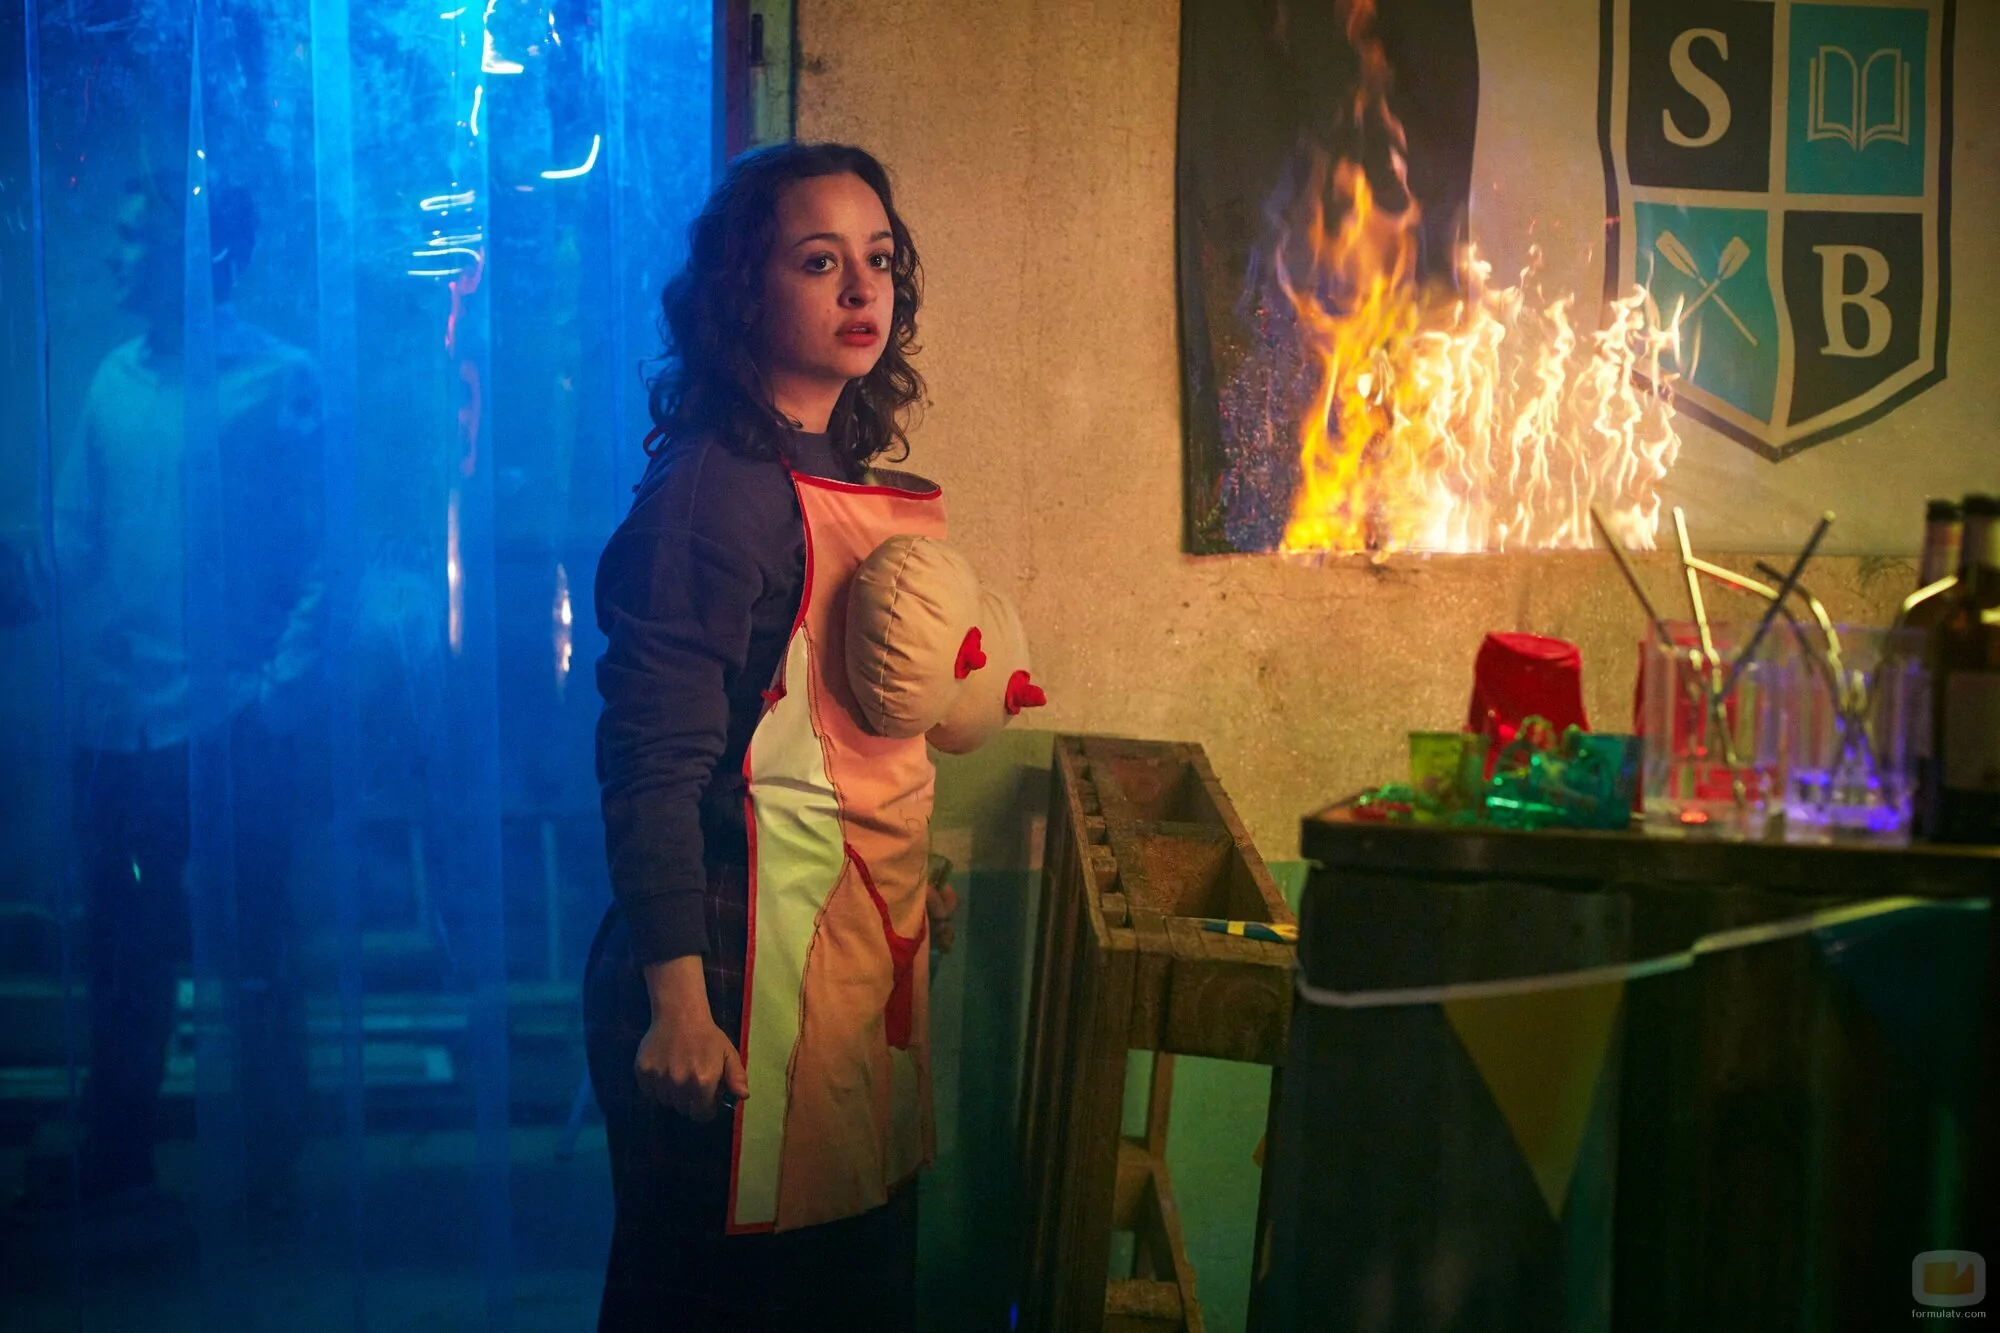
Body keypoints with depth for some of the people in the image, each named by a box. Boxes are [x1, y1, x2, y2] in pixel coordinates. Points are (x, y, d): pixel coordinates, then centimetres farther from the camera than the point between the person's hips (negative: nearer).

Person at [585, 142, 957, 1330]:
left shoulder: (855, 475, 10)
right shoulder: (711, 488, -16)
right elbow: (655, 762, -20)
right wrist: (676, 999, -22)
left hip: (873, 938, 8)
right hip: (748, 946, -8)